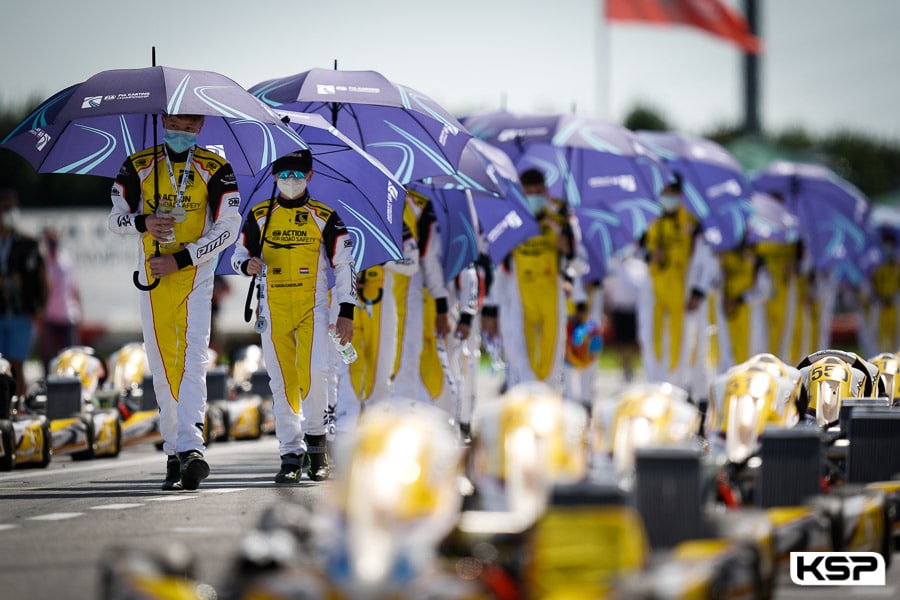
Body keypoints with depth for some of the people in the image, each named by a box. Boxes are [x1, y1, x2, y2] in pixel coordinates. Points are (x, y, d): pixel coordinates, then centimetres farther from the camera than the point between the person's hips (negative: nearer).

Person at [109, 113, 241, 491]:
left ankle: (190, 448, -30)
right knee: (162, 367, 4)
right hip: (153, 277, 3)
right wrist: (143, 223, -15)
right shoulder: (138, 167, 7)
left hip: (196, 276, -3)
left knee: (193, 360, -17)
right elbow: (115, 218, 9)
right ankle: (173, 454, 10)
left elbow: (228, 229, -4)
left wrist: (179, 259, -14)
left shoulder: (215, 170, 0)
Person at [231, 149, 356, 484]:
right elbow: (239, 255, 14)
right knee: (282, 382, -1)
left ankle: (316, 443, 2)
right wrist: (248, 264, -11)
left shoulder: (324, 217, 5)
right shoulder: (259, 216, 9)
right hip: (273, 311, 2)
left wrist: (346, 313, 1)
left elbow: (344, 265, 7)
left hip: (313, 308, -2)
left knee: (314, 374, -17)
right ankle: (291, 456, 3)